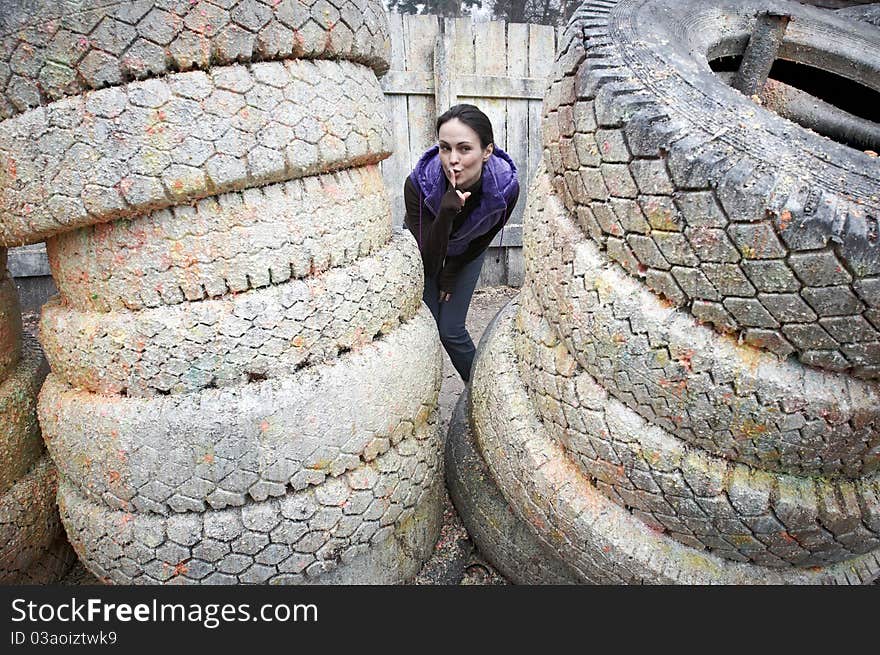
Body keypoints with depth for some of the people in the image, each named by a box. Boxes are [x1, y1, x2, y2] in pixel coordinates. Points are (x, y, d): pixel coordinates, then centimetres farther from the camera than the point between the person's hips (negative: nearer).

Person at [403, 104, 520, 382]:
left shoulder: (506, 187, -34)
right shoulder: (418, 183, -38)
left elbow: (481, 241, -13)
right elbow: (428, 263, -37)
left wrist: (450, 274, -3)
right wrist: (446, 214, -51)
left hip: (466, 252, 0)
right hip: (425, 248, 0)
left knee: (451, 330, -3)